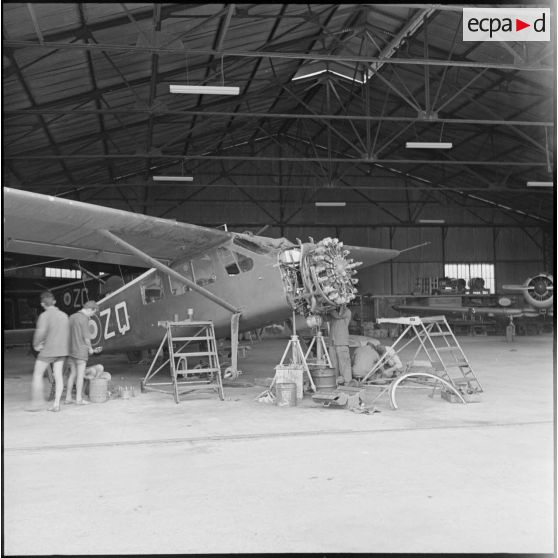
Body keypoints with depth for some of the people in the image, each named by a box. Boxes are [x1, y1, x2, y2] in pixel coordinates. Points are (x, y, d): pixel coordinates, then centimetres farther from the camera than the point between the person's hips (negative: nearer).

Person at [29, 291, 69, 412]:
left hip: (48, 351, -6)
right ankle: (56, 404, 2)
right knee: (58, 376, 6)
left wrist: (36, 345, -10)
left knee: (37, 375, 6)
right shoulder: (63, 315, 7)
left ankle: (37, 403, 4)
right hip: (61, 350, 6)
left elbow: (40, 332, -26)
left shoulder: (44, 316, -13)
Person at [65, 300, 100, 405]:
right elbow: (86, 337, -14)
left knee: (73, 374, 13)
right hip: (81, 351, -7)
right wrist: (90, 348, 1)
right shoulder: (84, 319, -13)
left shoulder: (72, 317, 11)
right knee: (80, 374, 0)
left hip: (71, 350, 7)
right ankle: (79, 399, 2)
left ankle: (68, 397, 14)